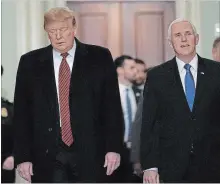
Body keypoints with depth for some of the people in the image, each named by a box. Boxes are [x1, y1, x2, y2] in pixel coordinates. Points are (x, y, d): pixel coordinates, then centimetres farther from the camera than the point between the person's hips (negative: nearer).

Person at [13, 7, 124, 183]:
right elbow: (21, 113, 7)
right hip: (47, 155, 1)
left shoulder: (100, 58, 4)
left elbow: (112, 106, 3)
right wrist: (23, 156, 0)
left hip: (89, 153, -1)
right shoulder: (30, 62, 7)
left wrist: (113, 147, -4)